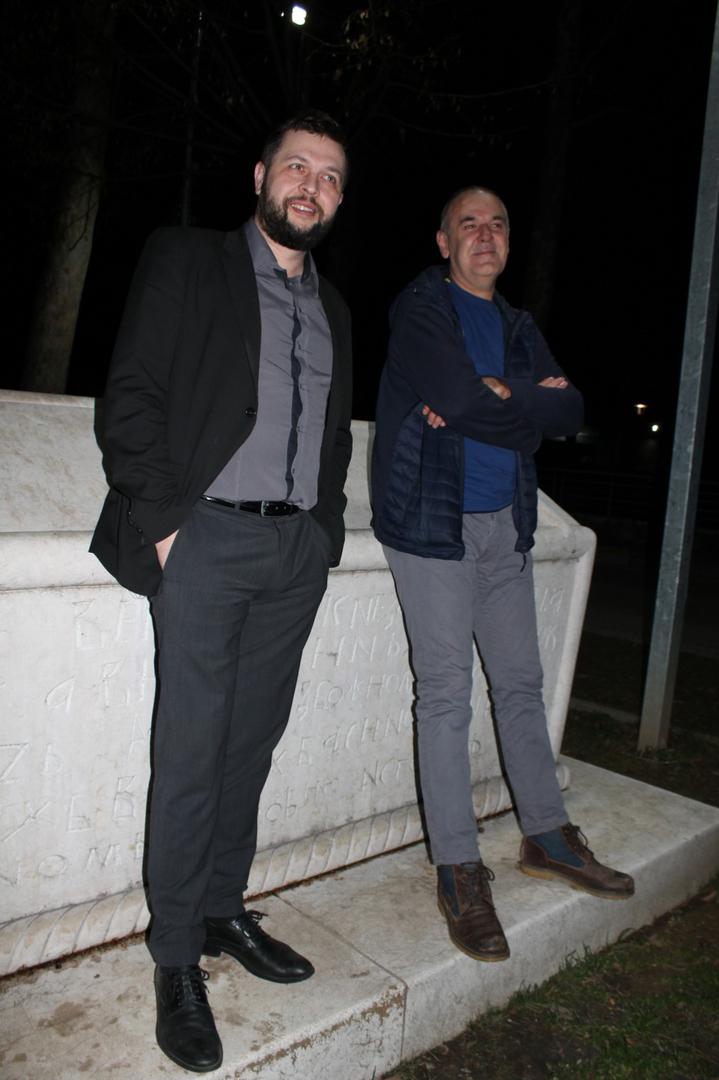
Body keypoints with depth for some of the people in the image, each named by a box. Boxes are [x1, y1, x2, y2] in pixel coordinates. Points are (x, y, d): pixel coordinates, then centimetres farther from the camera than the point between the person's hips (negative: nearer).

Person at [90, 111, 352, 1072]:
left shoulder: (333, 308, 19)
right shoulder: (187, 261, 3)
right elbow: (131, 397, -4)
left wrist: (327, 526, 9)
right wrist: (163, 522, -12)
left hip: (299, 550, 5)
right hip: (208, 537, -5)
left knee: (252, 741, 11)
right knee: (192, 749, -2)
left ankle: (222, 910, 27)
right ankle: (177, 955, 14)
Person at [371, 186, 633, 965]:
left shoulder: (518, 329, 17)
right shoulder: (420, 308, -3)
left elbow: (570, 412, 2)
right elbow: (460, 397, -19)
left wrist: (500, 398, -13)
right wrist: (532, 403, -4)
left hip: (505, 522, 6)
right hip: (433, 520, -6)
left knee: (520, 683, 13)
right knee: (446, 695, -2)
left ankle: (546, 836, 29)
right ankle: (458, 871, 11)